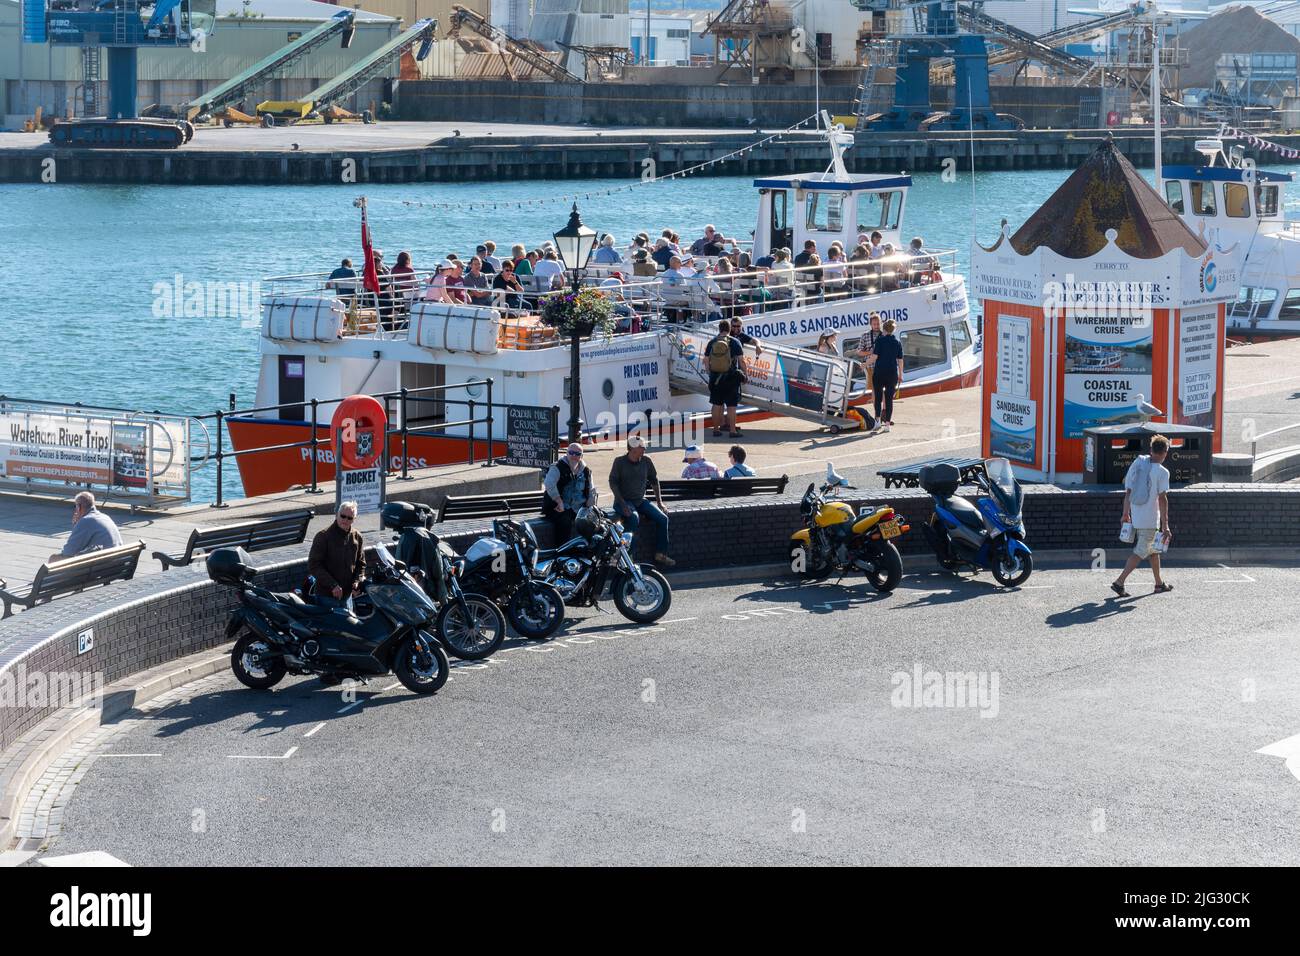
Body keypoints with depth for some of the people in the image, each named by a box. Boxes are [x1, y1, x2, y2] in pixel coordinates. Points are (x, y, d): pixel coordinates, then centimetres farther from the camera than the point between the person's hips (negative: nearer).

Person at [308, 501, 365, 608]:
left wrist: (357, 582, -2)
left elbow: (361, 564, 17)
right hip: (327, 596, -5)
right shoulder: (323, 536, -9)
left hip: (347, 595, 5)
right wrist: (332, 585, -19)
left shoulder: (357, 537, 8)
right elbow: (313, 565, -12)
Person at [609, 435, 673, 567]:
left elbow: (654, 481, 16)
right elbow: (613, 482, -9)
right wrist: (622, 503, -20)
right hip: (624, 501, -5)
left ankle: (660, 555, -7)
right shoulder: (620, 461, -6)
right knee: (634, 518, -35)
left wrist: (660, 502, 8)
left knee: (662, 518, -15)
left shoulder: (646, 460, 5)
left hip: (640, 501, 5)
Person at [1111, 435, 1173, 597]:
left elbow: (1128, 491, 8)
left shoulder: (1137, 463, 3)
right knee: (1140, 552, -1)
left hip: (1136, 517, 7)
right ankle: (1119, 582, -10)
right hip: (1150, 520, -7)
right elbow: (1162, 499, -16)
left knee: (1154, 549, 21)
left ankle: (1159, 583, 30)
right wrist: (1165, 526, -15)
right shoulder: (1162, 472, -13)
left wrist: (1126, 514, 17)